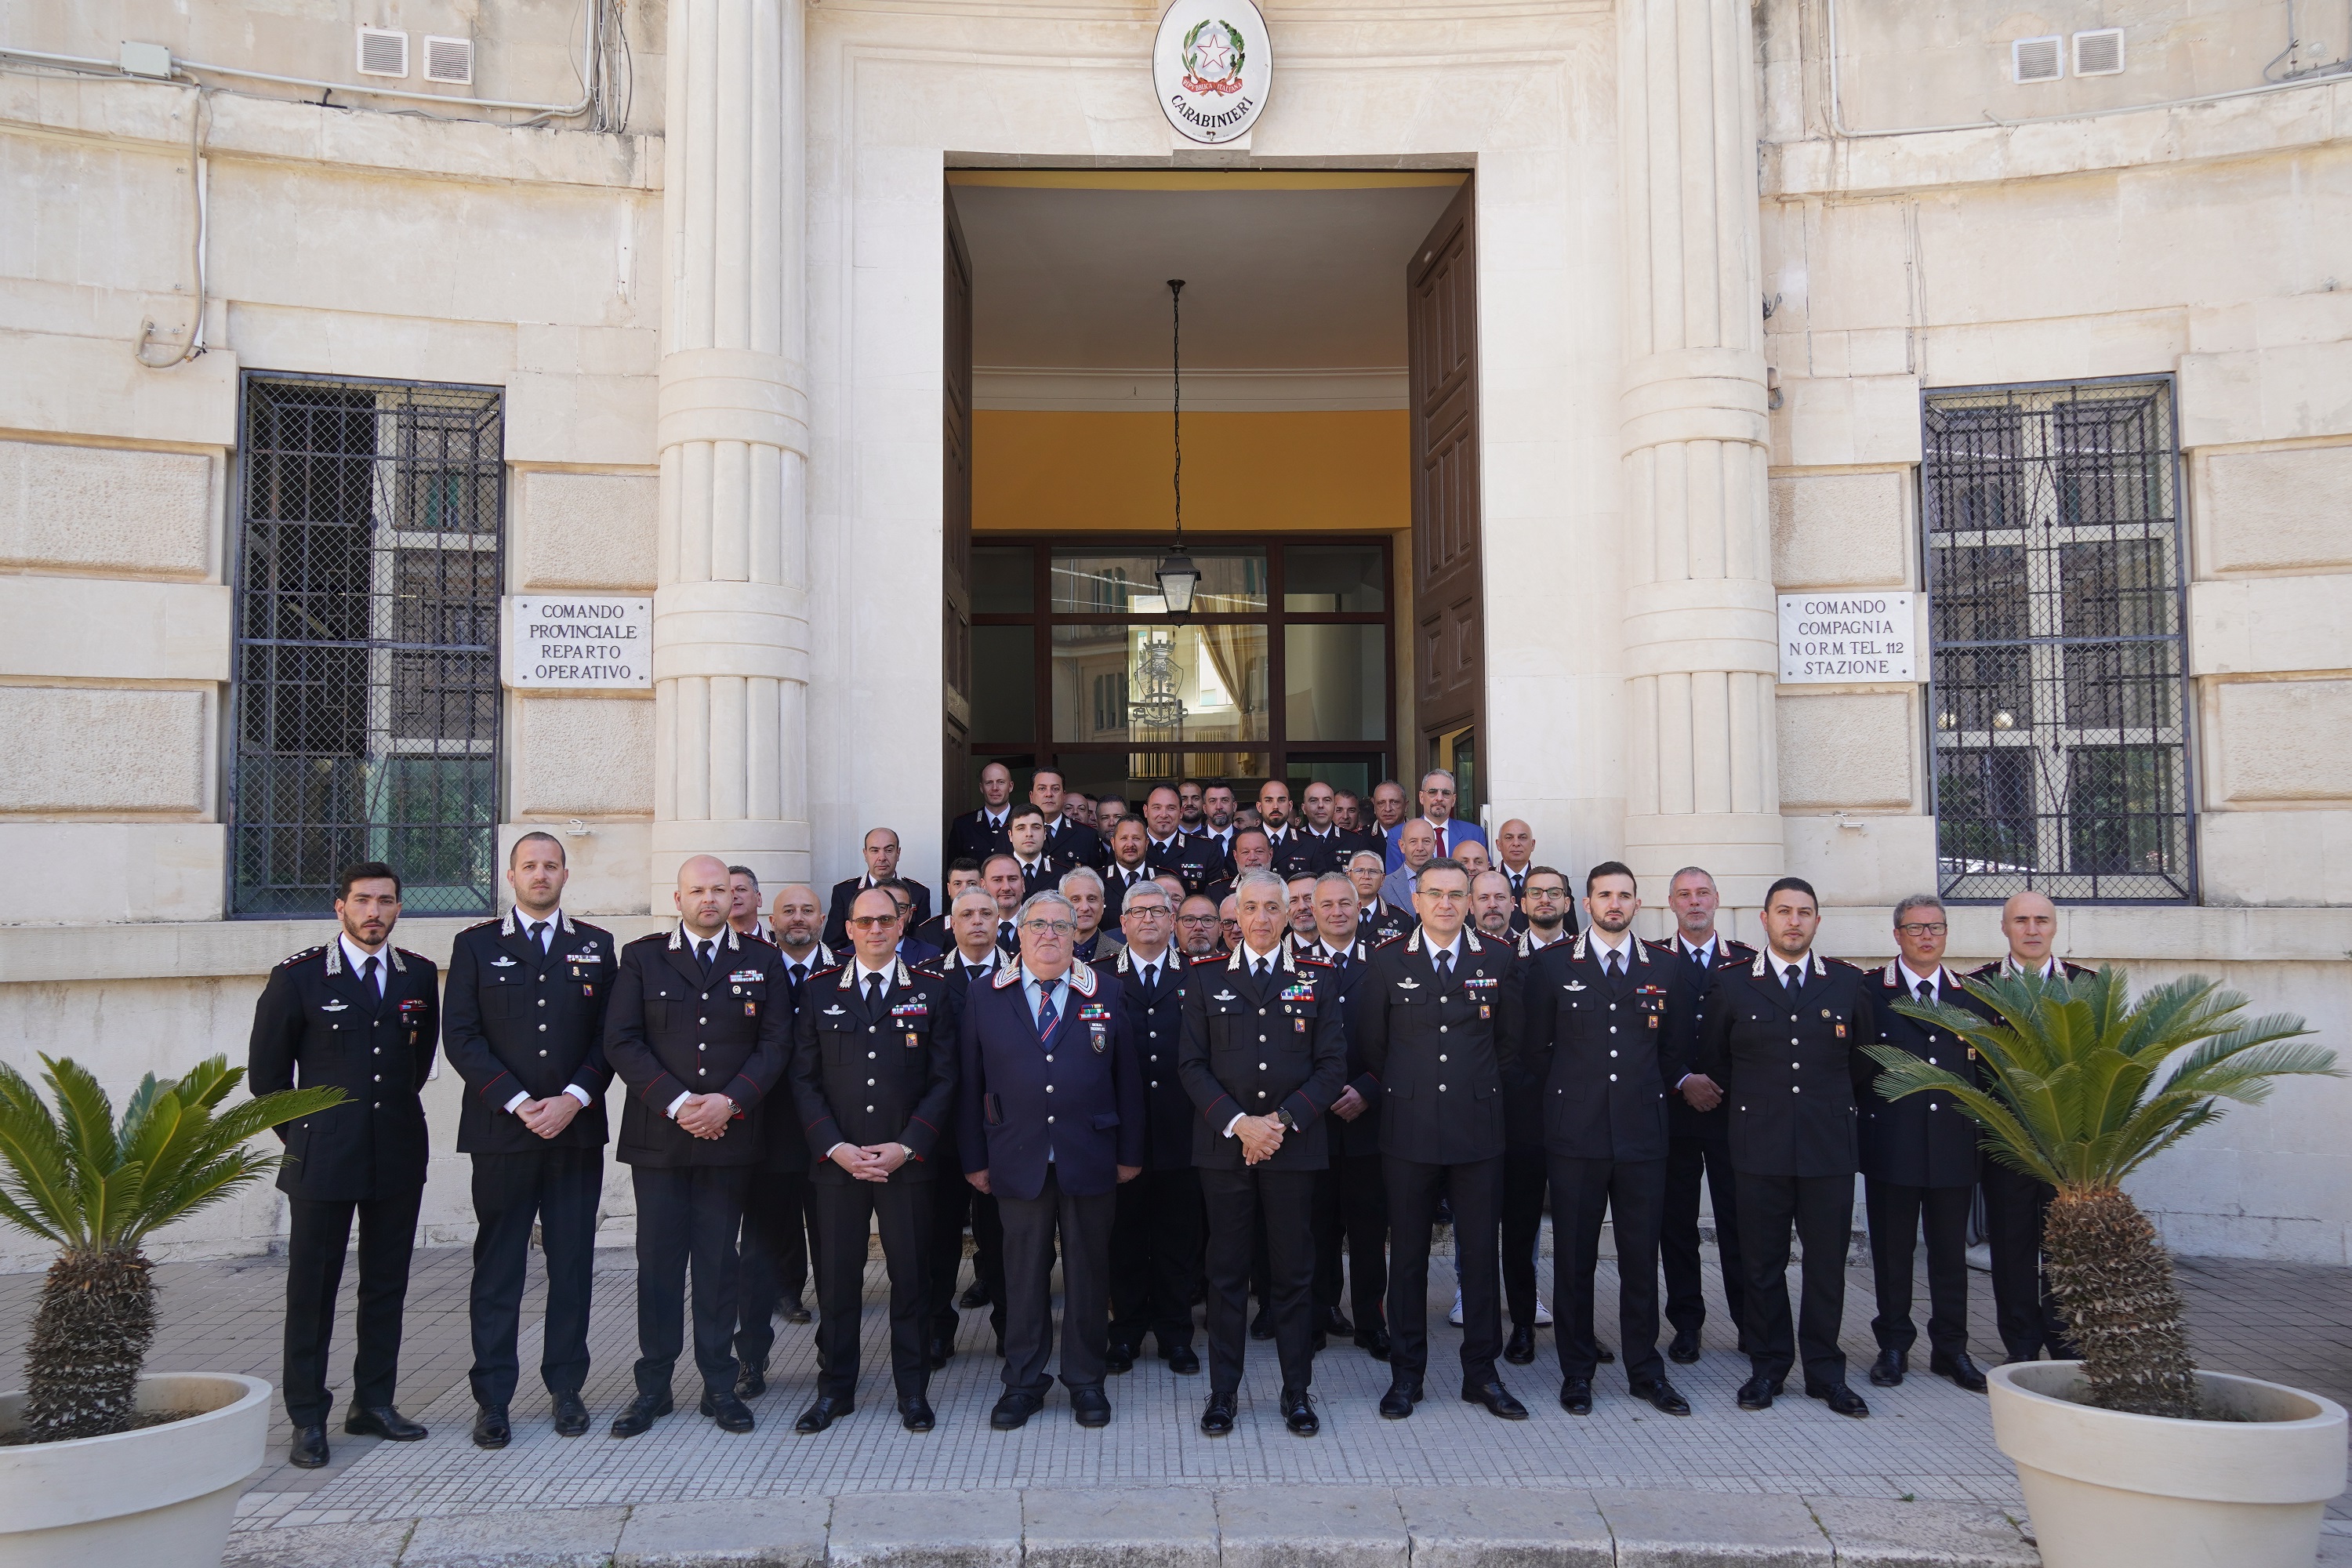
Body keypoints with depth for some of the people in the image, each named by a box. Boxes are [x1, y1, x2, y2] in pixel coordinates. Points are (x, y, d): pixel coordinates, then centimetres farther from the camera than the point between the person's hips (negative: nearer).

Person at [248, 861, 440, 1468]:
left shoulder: (420, 976, 5)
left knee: (387, 1283, 10)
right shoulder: (298, 977, -4)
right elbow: (266, 1070, 4)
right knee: (312, 1287, 3)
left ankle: (374, 1404, 22)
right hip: (323, 1160, -3)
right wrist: (301, 1134, 6)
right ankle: (308, 1418, 12)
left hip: (398, 1155, 3)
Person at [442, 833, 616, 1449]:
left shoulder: (597, 946, 11)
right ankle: (492, 1399, 10)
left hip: (576, 1127, 1)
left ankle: (566, 1388, 15)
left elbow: (610, 1035, 6)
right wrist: (518, 1103, -10)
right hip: (501, 1128, -1)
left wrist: (574, 1098, -9)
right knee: (497, 1265, 3)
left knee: (573, 1263, 5)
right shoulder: (476, 945, 7)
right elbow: (460, 1036, -1)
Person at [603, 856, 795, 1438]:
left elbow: (776, 1044, 2)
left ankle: (719, 1385, 15)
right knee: (658, 1260, 3)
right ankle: (653, 1386, 14)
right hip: (657, 1134, 0)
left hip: (731, 1133, 0)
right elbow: (621, 1042, -1)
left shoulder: (763, 962, 8)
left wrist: (729, 1101, -12)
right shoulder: (641, 958, 6)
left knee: (719, 1260, 6)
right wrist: (676, 1102, -11)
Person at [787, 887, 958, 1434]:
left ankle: (913, 1389, 18)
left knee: (910, 1276, 4)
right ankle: (835, 1388, 21)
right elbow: (804, 1079, 4)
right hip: (836, 1162, 1)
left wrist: (906, 1148, -8)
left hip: (908, 1162, -1)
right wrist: (835, 1148, -7)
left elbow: (943, 1080, 2)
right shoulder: (819, 992, 7)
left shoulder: (930, 991, 4)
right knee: (837, 1279, 6)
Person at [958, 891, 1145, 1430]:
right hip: (1018, 1161, 0)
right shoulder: (984, 999, 4)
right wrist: (974, 1159, 0)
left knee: (1089, 1273, 8)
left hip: (1090, 1160, 0)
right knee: (1024, 1275, 8)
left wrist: (1130, 1153, 1)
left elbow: (1128, 1077, 4)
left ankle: (1086, 1381, 23)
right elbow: (972, 1084, 4)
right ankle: (1023, 1383, 22)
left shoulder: (1107, 993, 4)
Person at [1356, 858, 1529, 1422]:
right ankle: (1405, 1374, 17)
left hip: (1477, 1128, 1)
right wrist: (1399, 1093, 9)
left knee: (1481, 1250, 6)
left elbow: (1508, 1040, 12)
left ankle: (1481, 1372, 19)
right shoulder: (1387, 960, 1)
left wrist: (1479, 1088, 11)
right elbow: (1373, 1042, 8)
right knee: (1408, 1253, 6)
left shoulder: (1497, 959, 4)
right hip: (1409, 1129, -1)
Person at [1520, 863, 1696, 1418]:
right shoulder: (1551, 965, 2)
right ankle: (1576, 1371, 17)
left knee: (1641, 1256, 7)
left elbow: (1674, 1049, 15)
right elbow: (1537, 1047, 6)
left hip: (1642, 1134, 2)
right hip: (1576, 1136, -2)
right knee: (1575, 1257, 5)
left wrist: (1649, 1098, 13)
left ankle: (1645, 1370, 21)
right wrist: (1563, 1106, 6)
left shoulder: (1665, 968, 8)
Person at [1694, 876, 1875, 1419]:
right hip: (1760, 1149, -1)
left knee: (1827, 1266, 6)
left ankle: (1825, 1371, 19)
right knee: (1762, 1265, 6)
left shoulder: (1847, 983, 6)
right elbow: (1712, 1060, 12)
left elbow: (1864, 1056, 17)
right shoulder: (1732, 984, 3)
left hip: (1829, 1148, 1)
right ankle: (1768, 1367, 19)